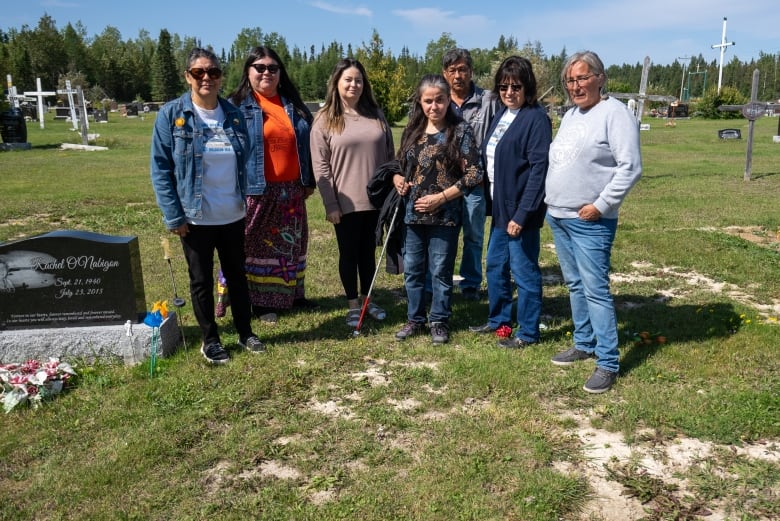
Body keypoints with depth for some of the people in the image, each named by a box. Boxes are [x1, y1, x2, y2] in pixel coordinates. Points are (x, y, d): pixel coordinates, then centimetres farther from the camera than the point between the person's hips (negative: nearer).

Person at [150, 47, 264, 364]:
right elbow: (160, 168, -9)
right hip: (195, 218, -3)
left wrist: (247, 200, 4)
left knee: (237, 275, 15)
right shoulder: (172, 115, -7)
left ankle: (245, 332, 32)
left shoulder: (233, 114, 4)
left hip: (233, 216, 3)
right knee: (201, 280, 10)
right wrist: (173, 216, -13)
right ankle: (210, 340, 26)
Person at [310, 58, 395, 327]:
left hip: (374, 199, 3)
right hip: (345, 202, -3)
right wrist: (330, 204, -11)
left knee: (368, 250, 15)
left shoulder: (376, 115, 7)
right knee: (349, 252, 9)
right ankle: (353, 304, 23)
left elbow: (389, 155, 11)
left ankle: (367, 300, 30)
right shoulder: (325, 120, -3)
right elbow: (320, 166, -7)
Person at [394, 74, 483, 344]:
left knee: (440, 271, 6)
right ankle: (415, 319, 28)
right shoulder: (412, 130, 8)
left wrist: (440, 197, -16)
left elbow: (474, 174, -10)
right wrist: (397, 178, -3)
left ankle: (439, 321, 22)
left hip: (444, 214, -5)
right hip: (412, 213, 5)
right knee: (412, 269, 12)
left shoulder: (460, 130, -6)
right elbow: (400, 165, 21)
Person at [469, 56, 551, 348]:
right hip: (500, 207, 9)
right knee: (495, 267, 18)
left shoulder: (536, 118, -14)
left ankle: (528, 333, 18)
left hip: (521, 210, -9)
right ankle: (498, 319, 36)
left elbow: (538, 170, -19)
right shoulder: (502, 115, 12)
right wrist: (492, 202, 9)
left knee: (524, 272, 3)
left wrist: (522, 214, -22)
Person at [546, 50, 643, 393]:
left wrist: (601, 205, -17)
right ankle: (584, 344, 30)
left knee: (595, 290, -7)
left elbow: (630, 167, -16)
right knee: (574, 285, 16)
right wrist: (553, 200, 12)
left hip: (590, 222, -8)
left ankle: (608, 362, 2)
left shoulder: (614, 112, -10)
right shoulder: (570, 115, 15)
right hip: (557, 217, 8)